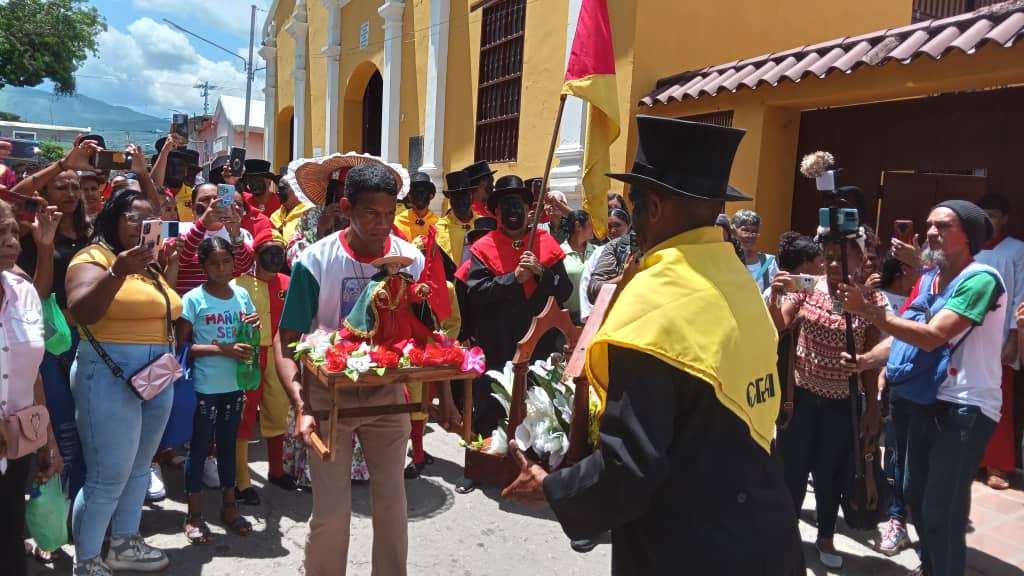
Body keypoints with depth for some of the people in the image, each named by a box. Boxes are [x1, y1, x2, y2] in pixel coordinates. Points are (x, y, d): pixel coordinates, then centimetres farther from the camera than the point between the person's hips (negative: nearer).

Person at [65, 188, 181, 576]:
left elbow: (167, 314, 20)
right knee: (108, 477, -2)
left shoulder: (149, 263, 15)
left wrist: (170, 272, 10)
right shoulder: (93, 257, -10)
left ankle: (125, 544, 33)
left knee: (139, 468, 17)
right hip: (109, 376, -8)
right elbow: (81, 312, -25)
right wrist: (118, 272, -36)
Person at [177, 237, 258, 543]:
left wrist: (256, 327, -9)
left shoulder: (242, 295, 4)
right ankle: (194, 515, 19)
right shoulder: (193, 299, -9)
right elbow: (182, 345, -11)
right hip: (204, 386, -4)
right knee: (200, 447, 6)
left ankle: (229, 506, 29)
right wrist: (223, 349, -21)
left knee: (228, 444, 16)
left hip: (235, 383, 5)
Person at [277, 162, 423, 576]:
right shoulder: (315, 261, -16)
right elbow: (288, 341, -14)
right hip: (329, 394, -2)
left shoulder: (413, 259, -8)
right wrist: (301, 406, -28)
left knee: (392, 499, 12)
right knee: (331, 510, 0)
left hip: (388, 391, 3)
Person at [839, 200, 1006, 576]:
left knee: (941, 512, -3)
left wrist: (867, 310, -30)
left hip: (964, 409, -8)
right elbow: (908, 335, 13)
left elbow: (933, 336, -27)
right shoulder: (929, 278, 8)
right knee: (917, 496, 20)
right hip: (927, 401, 8)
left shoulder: (980, 279, -17)